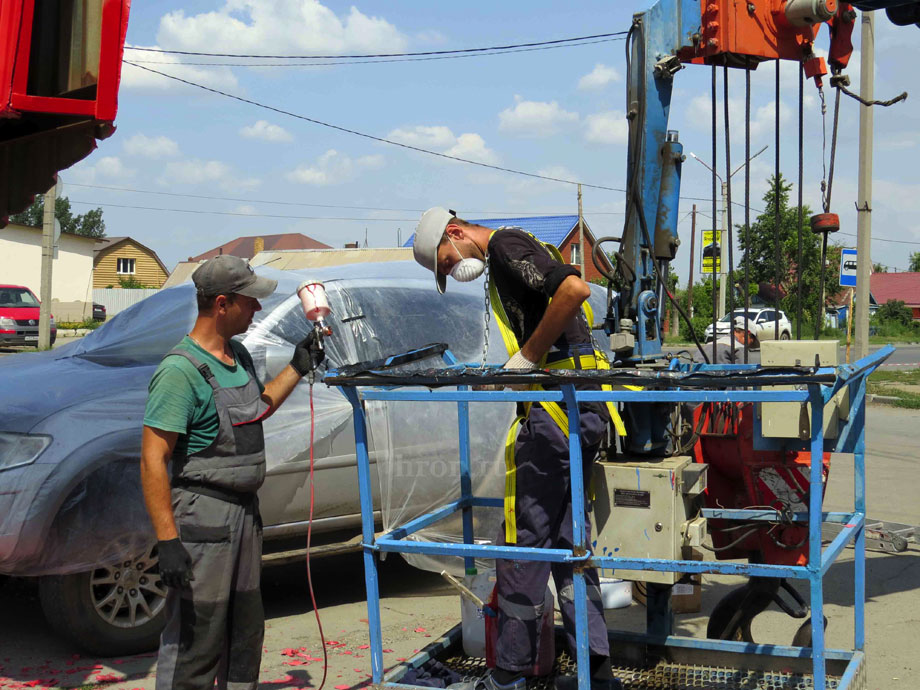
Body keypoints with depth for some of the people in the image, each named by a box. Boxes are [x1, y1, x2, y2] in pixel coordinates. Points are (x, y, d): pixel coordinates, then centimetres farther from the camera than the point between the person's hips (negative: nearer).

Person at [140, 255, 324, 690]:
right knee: (195, 638, -3)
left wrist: (299, 368, 21)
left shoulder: (239, 356, 9)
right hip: (202, 515, -9)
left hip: (245, 510, 9)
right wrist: (167, 541, -26)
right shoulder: (180, 370, -19)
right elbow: (153, 461, -21)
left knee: (246, 630, 20)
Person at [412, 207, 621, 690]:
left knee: (523, 540, -2)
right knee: (568, 536, 13)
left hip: (559, 405, -10)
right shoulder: (503, 262, 23)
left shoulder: (505, 246, -8)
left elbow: (574, 289, -22)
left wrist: (527, 355, -15)